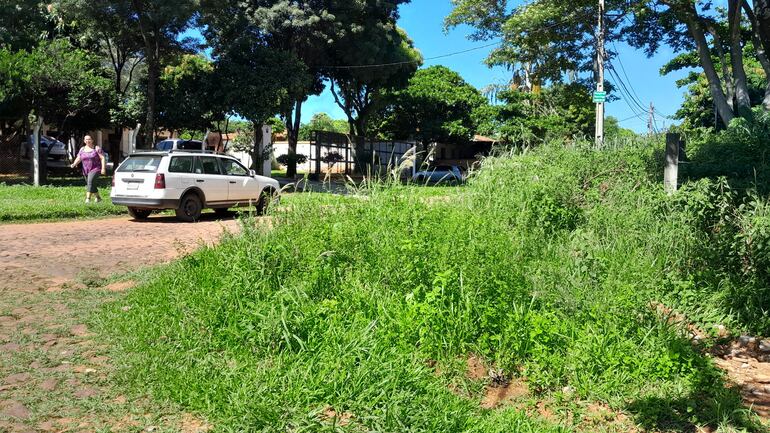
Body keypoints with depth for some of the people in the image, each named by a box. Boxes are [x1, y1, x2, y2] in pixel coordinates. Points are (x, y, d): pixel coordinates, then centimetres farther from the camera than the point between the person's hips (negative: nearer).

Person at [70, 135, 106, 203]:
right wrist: (74, 164, -13)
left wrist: (103, 168, -16)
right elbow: (78, 158, 8)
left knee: (90, 182, -25)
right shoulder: (82, 149, 11)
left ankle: (88, 198, -29)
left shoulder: (97, 148, -3)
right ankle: (98, 197, 33)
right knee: (92, 185, 14)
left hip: (95, 169, -6)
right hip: (86, 171, 6)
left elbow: (102, 158, -7)